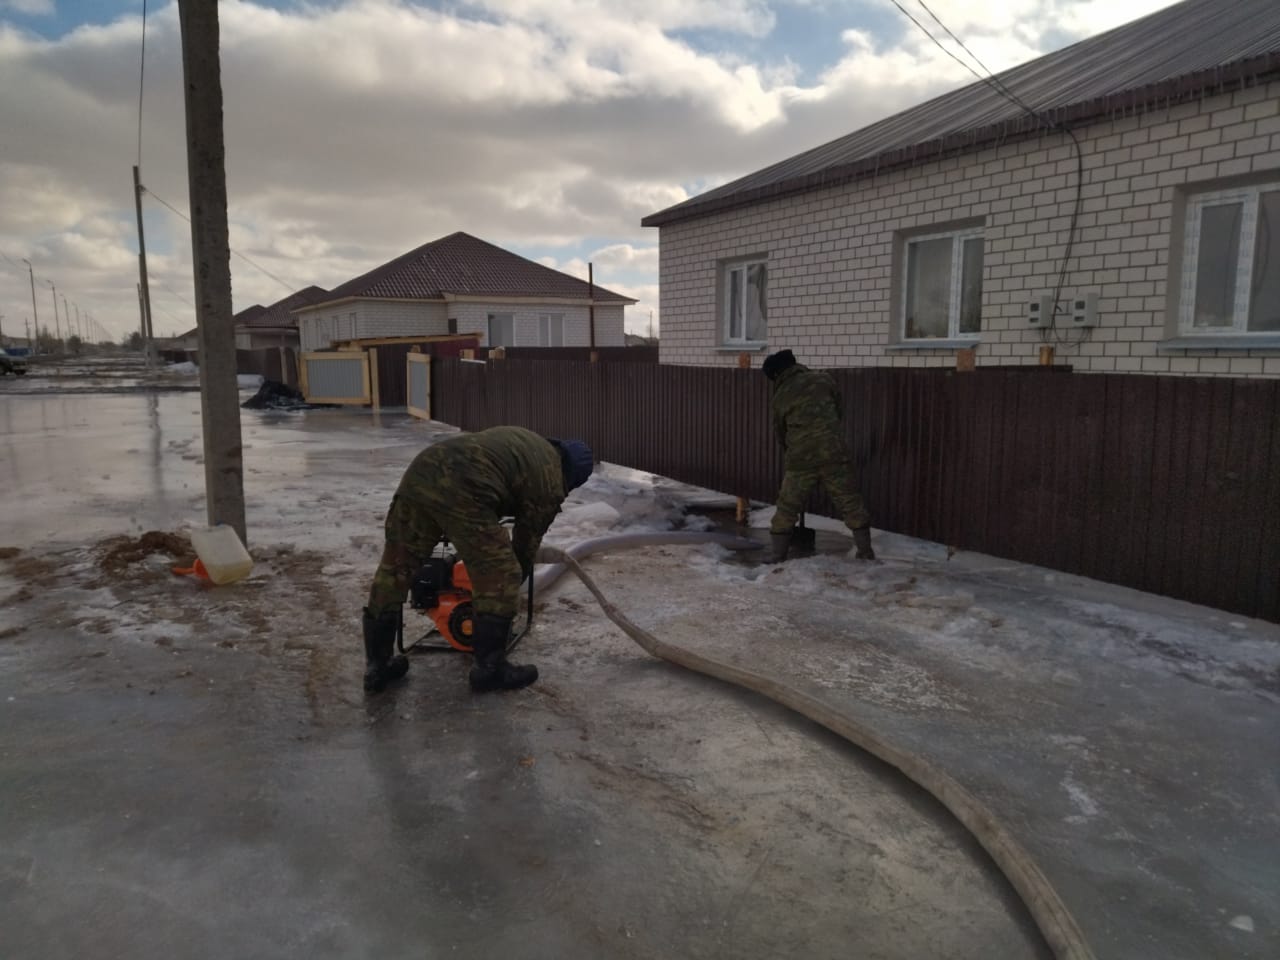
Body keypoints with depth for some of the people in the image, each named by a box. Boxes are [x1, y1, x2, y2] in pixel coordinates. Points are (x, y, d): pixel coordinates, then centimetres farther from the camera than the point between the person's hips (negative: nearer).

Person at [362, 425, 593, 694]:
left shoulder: (524, 439, 34)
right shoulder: (550, 485, 14)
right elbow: (526, 545, 20)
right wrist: (511, 582, 36)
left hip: (421, 469, 8)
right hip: (462, 490, -8)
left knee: (395, 569, 16)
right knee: (499, 580, 8)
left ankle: (377, 665, 26)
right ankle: (489, 669, 20)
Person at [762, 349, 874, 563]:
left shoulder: (779, 399, 6)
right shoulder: (823, 378, 5)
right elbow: (839, 411, 15)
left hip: (800, 459, 0)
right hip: (834, 454, 0)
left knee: (785, 511, 10)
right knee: (852, 506, 11)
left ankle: (776, 559, 12)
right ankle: (866, 553, 16)